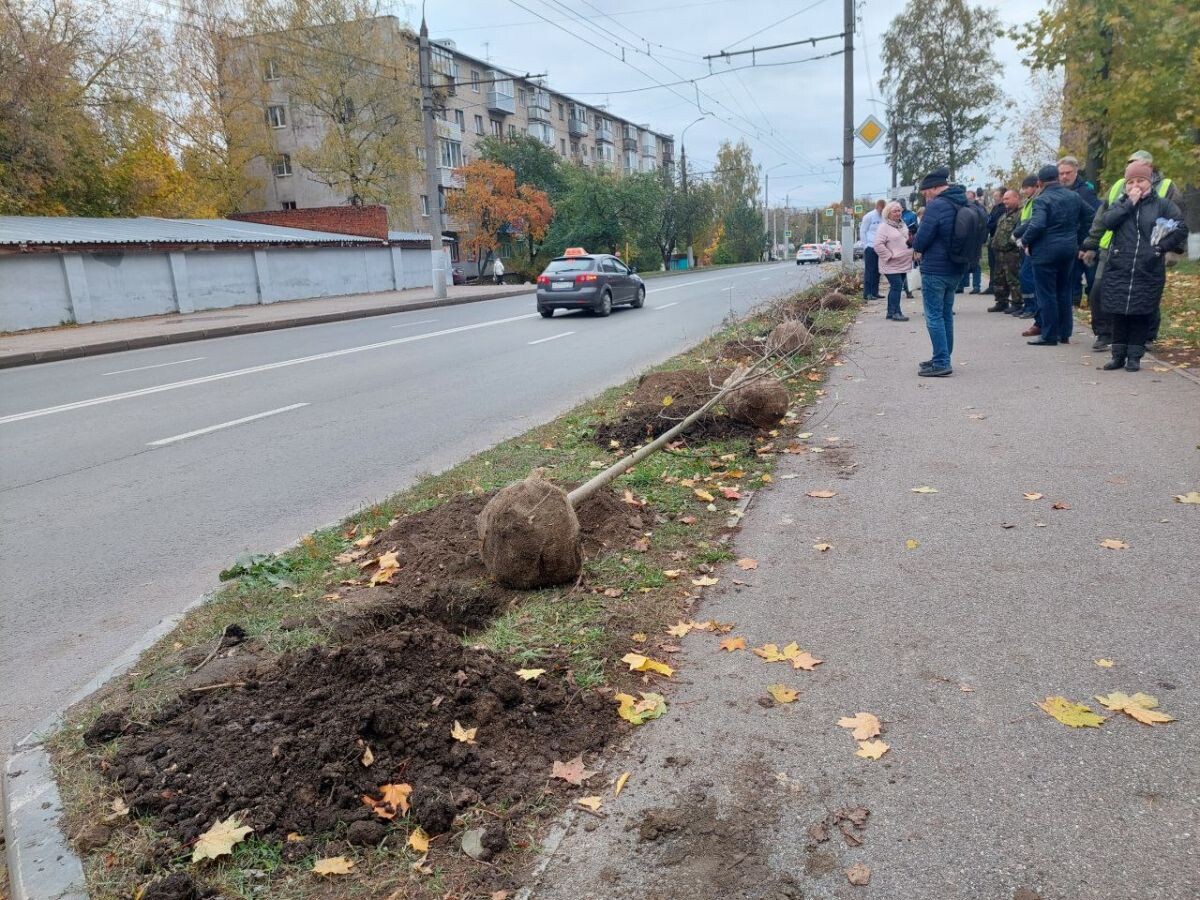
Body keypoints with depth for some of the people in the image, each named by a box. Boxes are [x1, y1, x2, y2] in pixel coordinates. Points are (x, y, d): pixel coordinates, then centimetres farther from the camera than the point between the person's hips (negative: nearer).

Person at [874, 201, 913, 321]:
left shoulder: (902, 225, 16)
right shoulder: (884, 227, -11)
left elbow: (906, 239, 30)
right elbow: (878, 245, -19)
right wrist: (889, 255, -19)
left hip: (903, 264, 8)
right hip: (892, 265, -8)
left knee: (896, 287, 11)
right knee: (896, 286, -11)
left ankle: (891, 312, 17)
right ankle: (895, 313, -6)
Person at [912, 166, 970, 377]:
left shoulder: (936, 206, -16)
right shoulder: (963, 205, 12)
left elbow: (919, 242, -17)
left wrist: (917, 245, 7)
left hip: (934, 270, -9)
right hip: (956, 270, 9)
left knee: (934, 316, -4)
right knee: (946, 315, 16)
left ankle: (941, 363, -6)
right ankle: (943, 358, 23)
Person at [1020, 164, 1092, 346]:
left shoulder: (1042, 200, -14)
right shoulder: (1074, 196, 8)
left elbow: (1037, 225, -25)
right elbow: (1089, 217, 15)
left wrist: (1025, 240, -9)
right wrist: (1078, 239, 21)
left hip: (1046, 252, -7)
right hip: (1069, 250, 7)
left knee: (1046, 294, -1)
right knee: (1064, 292, 15)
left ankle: (1049, 336, 0)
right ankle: (1064, 334, 19)